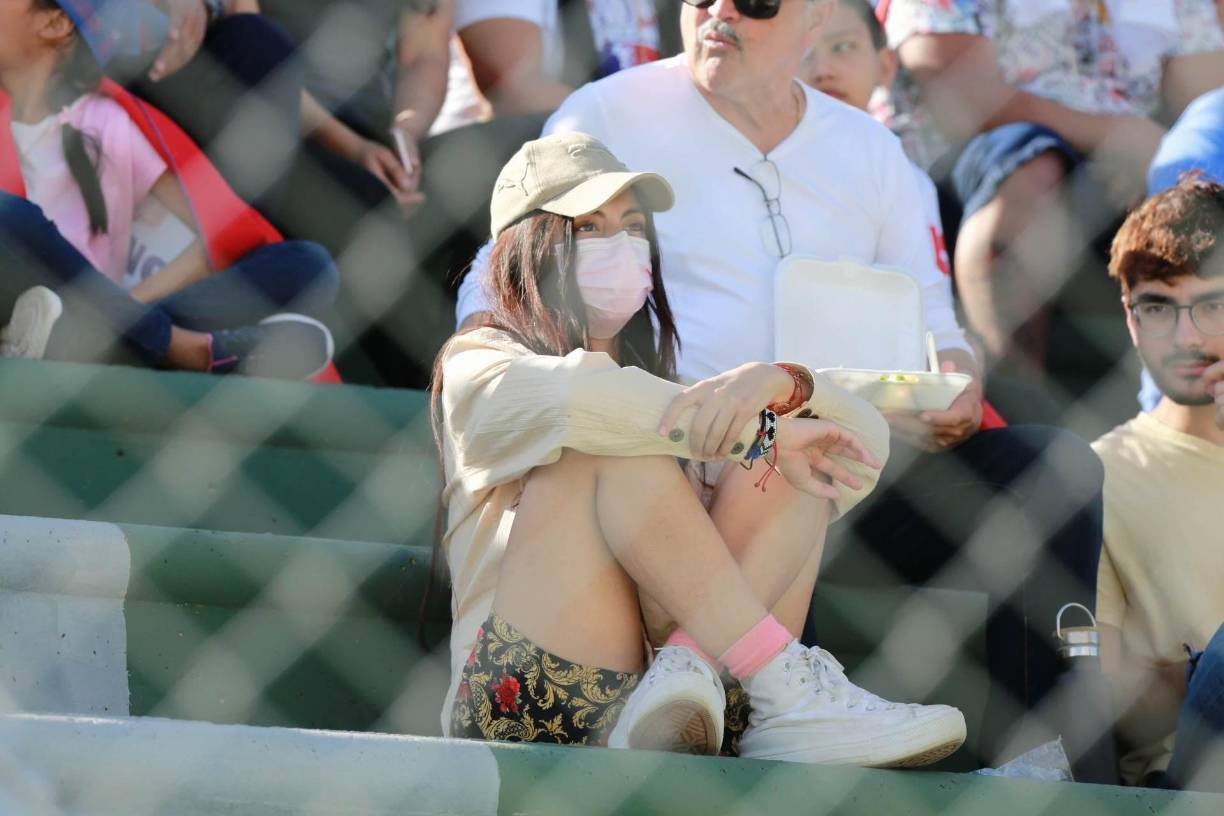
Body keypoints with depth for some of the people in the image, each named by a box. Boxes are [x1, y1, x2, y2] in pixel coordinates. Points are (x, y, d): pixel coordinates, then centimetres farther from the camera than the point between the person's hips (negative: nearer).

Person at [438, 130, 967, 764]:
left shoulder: (660, 386, 26)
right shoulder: (477, 367, 11)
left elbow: (864, 437, 10)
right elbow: (582, 398, -16)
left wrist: (777, 384, -12)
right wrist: (765, 433, -14)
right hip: (524, 706, -5)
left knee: (789, 476, -4)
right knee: (617, 443, -20)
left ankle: (688, 668, -31)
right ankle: (785, 693, -33)